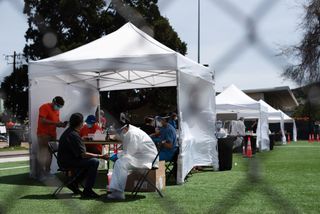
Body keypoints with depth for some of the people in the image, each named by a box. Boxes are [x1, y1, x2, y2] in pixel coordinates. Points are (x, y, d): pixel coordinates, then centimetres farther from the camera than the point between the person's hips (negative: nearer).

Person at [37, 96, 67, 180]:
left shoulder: (57, 110, 16)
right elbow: (42, 120, -18)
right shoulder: (45, 107, -8)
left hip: (52, 134, 7)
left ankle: (47, 172, 10)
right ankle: (41, 174, -6)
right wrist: (56, 123, -22)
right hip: (43, 134, -7)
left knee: (50, 154, 6)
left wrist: (61, 124, -4)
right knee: (43, 154, -7)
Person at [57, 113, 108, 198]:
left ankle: (73, 183, 21)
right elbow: (83, 154, -24)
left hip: (65, 160, 11)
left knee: (89, 161, 21)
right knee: (94, 162, -18)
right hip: (67, 162, -11)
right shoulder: (74, 135, -22)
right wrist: (101, 156, -21)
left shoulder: (69, 131, 11)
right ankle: (87, 191, -15)